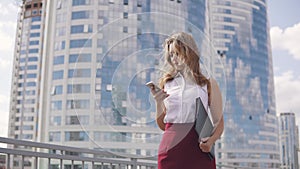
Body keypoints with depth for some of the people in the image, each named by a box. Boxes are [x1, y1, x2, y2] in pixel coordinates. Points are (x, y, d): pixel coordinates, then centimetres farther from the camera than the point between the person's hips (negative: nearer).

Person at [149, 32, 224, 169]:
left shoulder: (208, 84, 3)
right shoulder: (166, 83, 8)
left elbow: (219, 123, 5)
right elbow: (162, 125, 9)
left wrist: (211, 140, -13)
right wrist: (158, 102, -7)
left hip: (198, 150, -1)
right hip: (171, 149, 2)